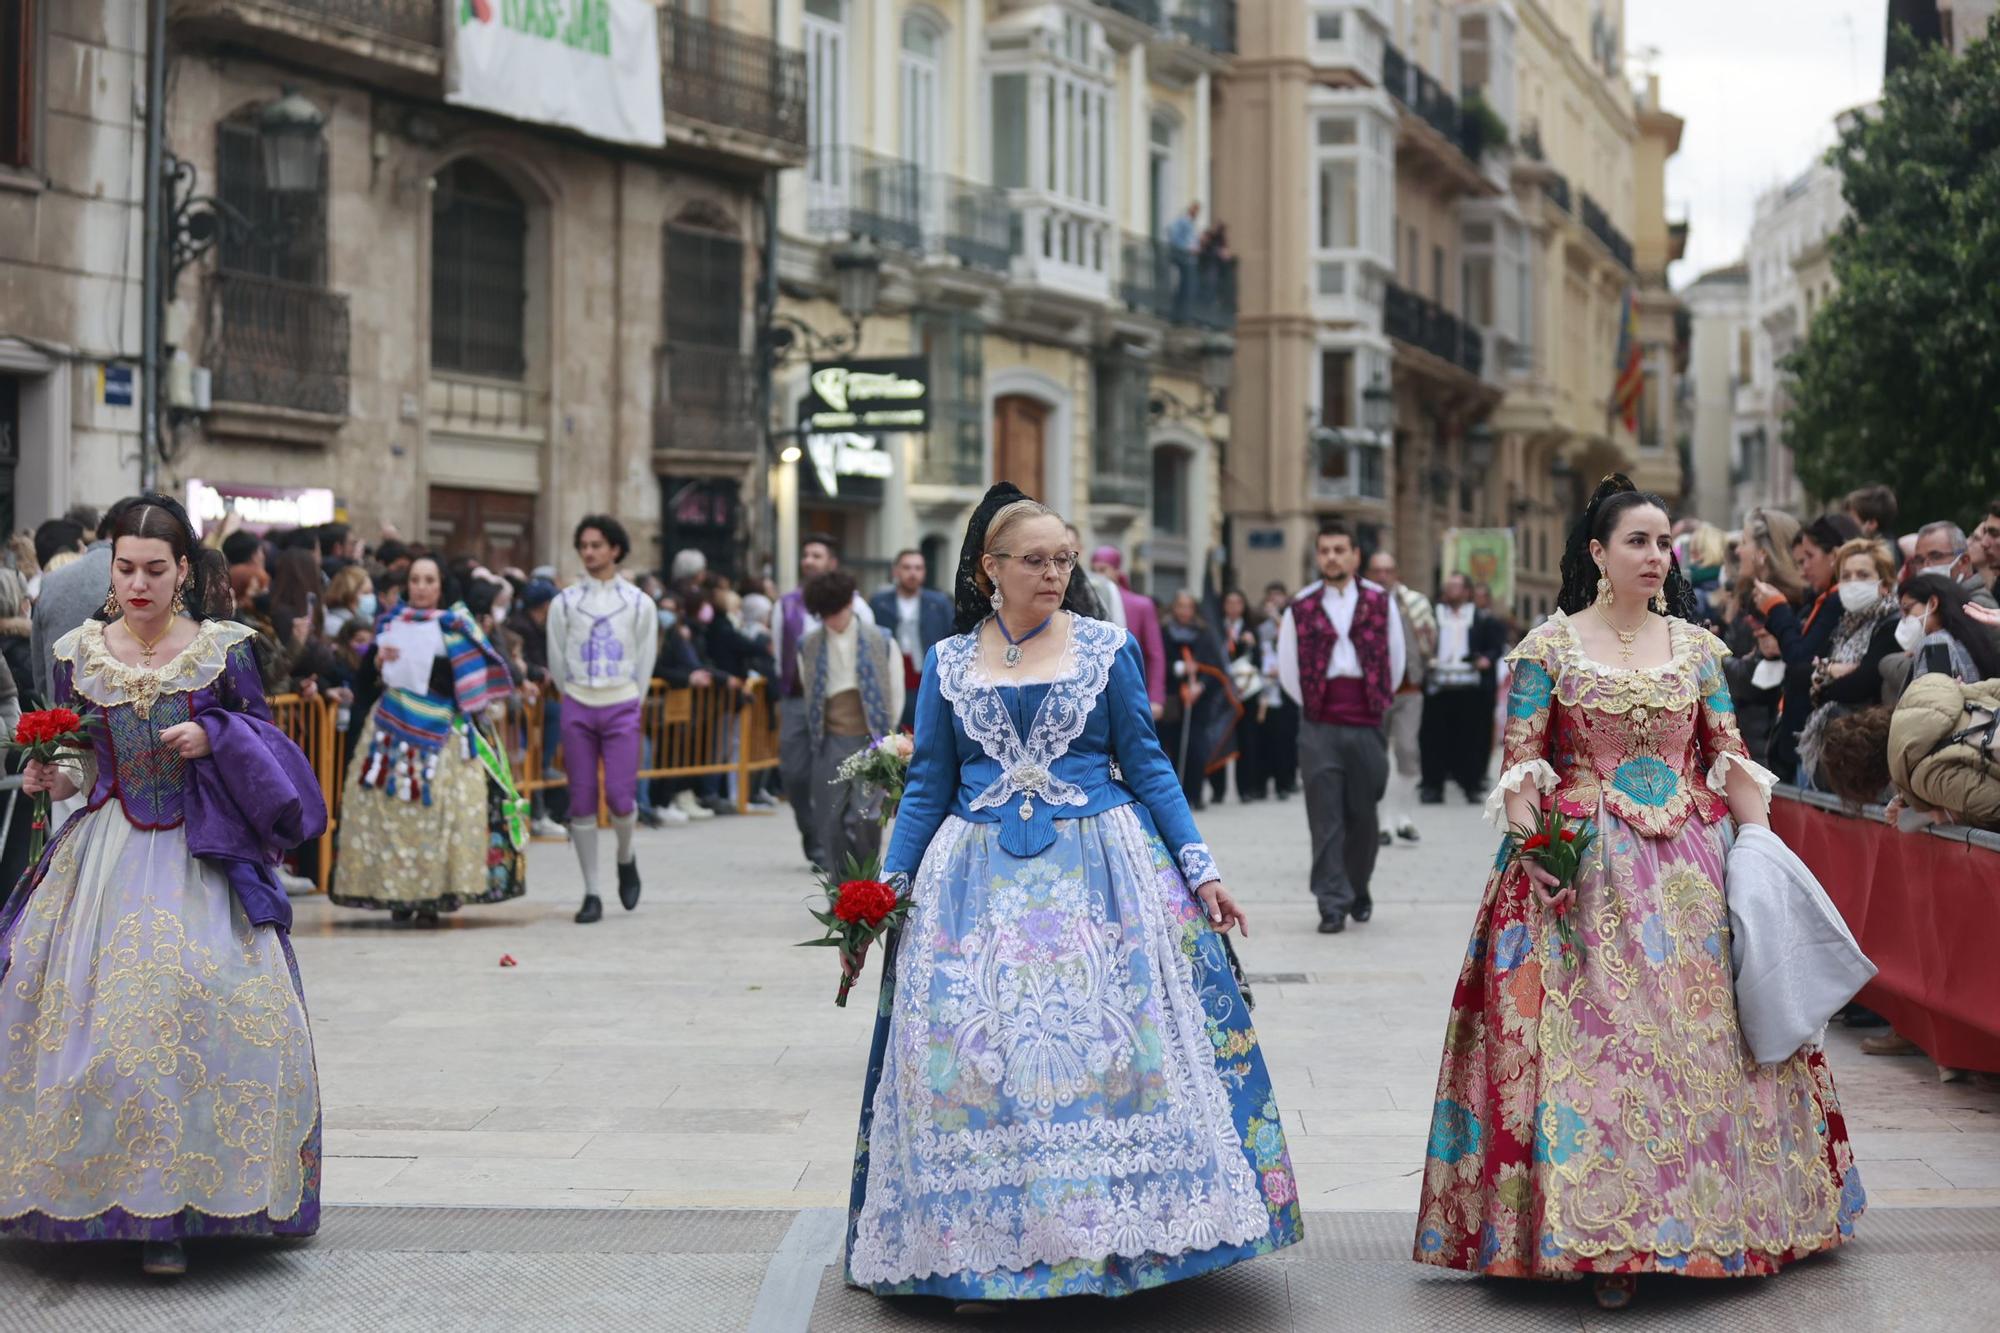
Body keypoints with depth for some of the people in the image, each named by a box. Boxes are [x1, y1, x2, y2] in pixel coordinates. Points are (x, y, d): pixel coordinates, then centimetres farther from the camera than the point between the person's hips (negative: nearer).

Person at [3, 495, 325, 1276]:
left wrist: (213, 738, -12)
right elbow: (72, 764, 13)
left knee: (197, 1009, -11)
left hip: (199, 859, -2)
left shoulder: (221, 652, -1)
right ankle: (116, 1198, 11)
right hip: (105, 856, 2)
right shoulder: (78, 654, 5)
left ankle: (172, 1211, -2)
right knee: (96, 1018, -4)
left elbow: (264, 740, 6)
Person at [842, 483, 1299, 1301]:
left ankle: (1117, 1228, 5)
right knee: (973, 1058, -2)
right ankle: (984, 1245, 10)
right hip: (981, 885, 1)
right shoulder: (948, 663, 8)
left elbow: (1147, 766, 4)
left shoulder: (1107, 649, 4)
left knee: (1112, 1045, -7)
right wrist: (891, 886, 1)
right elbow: (928, 787, 10)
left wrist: (1200, 870, -2)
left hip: (1100, 874, -1)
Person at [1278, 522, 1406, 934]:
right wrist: (1311, 705, 8)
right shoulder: (1301, 608, 3)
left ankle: (1358, 890, 28)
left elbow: (1395, 659, 9)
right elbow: (1288, 667, 9)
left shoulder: (1379, 602, 4)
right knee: (1325, 818, -5)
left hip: (1367, 725, 1)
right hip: (1319, 728, -1)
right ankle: (1333, 904, -4)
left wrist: (1380, 702, 10)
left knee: (1363, 815, 8)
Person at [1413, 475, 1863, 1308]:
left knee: (1702, 1038, 4)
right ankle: (1597, 1240, -3)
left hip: (1692, 873, 4)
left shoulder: (1697, 647, 10)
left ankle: (1714, 1221, 17)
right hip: (1586, 876, -3)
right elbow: (1520, 764, -3)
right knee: (1589, 1043, -8)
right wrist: (1534, 848, -17)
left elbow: (1731, 760, 10)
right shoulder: (1549, 647, 0)